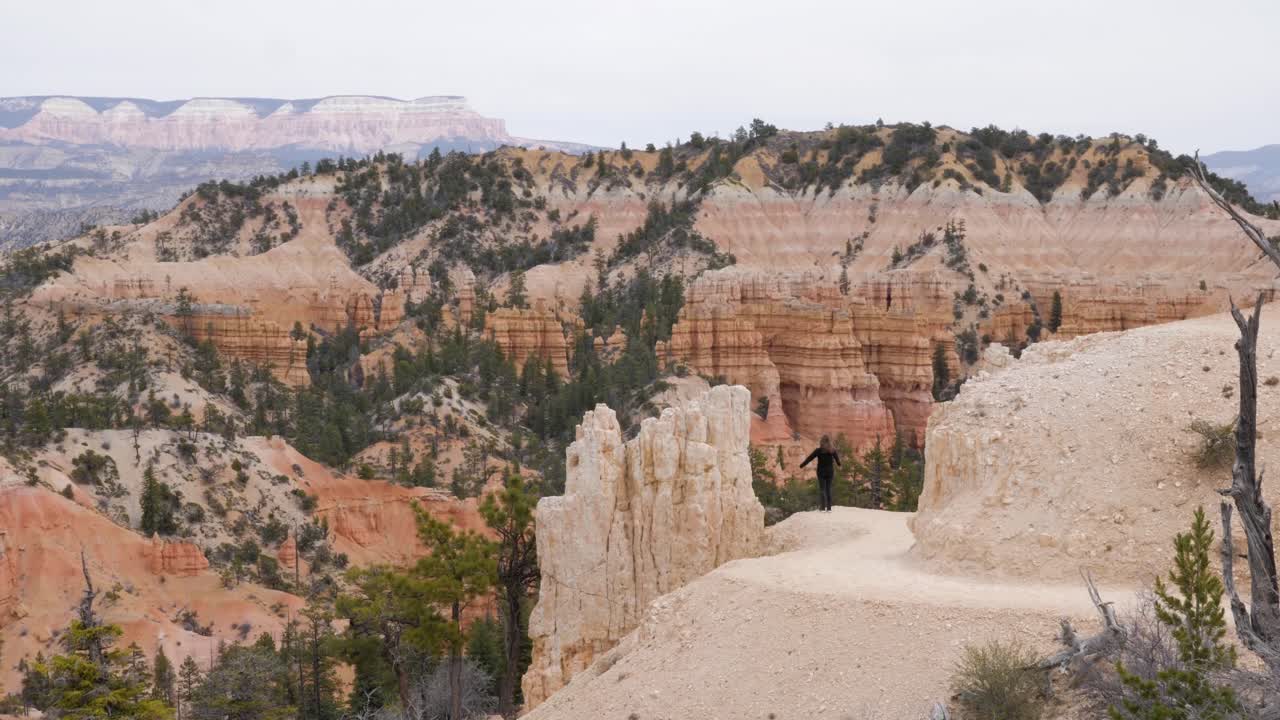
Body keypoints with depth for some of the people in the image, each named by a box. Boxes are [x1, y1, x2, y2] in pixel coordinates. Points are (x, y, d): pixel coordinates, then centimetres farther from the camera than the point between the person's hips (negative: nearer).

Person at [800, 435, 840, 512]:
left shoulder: (818, 450, -11)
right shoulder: (832, 450, -2)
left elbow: (809, 458, -5)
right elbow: (837, 459, 16)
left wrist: (802, 465, 8)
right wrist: (839, 463, 40)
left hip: (821, 472, -3)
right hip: (830, 472, 3)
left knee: (822, 489, 2)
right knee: (828, 489, 8)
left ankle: (823, 507, -5)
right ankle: (829, 507, 6)